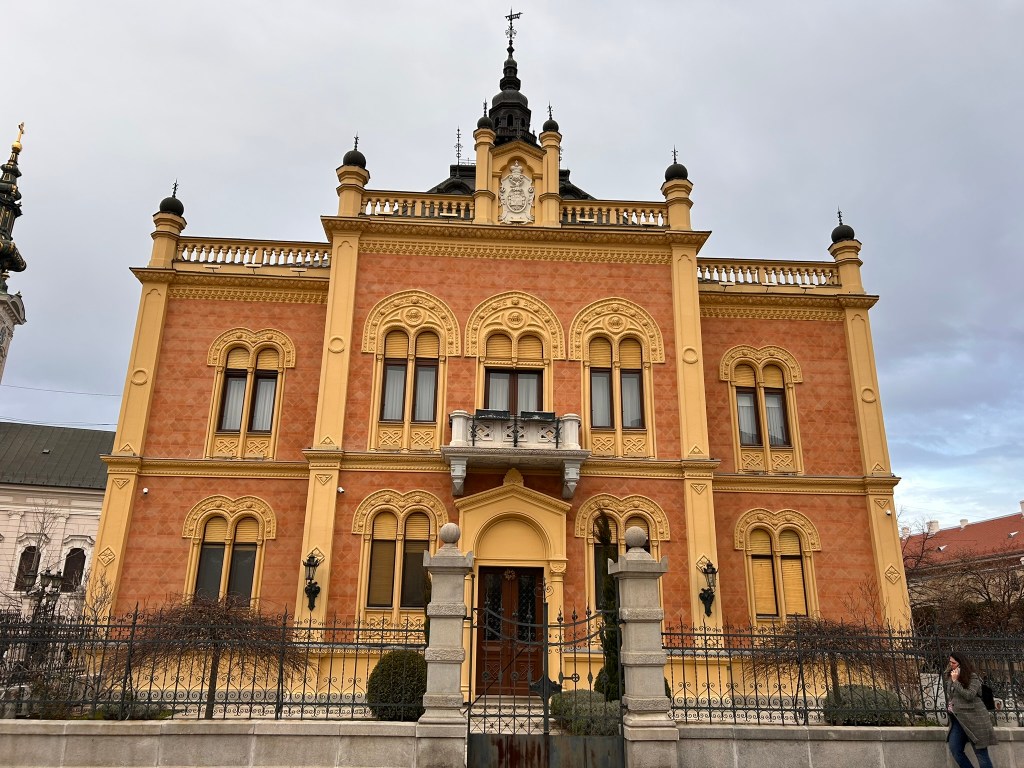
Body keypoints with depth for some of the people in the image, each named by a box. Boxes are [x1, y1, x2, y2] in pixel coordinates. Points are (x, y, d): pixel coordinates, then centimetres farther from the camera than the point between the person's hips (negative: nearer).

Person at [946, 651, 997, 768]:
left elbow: (969, 695, -19)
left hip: (973, 718, -7)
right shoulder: (950, 677, 13)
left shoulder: (973, 677, -7)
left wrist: (956, 681, -16)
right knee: (954, 750, -1)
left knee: (981, 753, -2)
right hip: (957, 719, 7)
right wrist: (950, 705, 11)